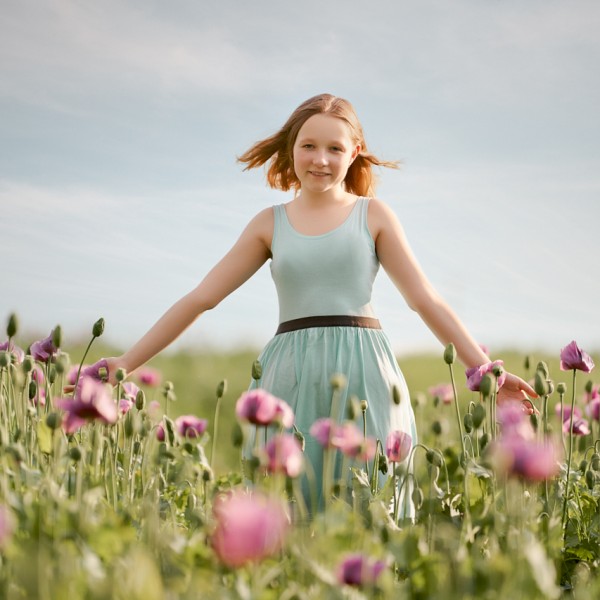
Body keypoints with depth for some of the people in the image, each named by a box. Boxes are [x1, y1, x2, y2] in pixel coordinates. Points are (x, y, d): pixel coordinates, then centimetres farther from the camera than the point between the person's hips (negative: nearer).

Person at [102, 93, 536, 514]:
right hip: (291, 376, 1)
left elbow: (426, 300, 7)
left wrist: (485, 369, 1)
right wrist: (128, 362, 8)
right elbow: (200, 298, 12)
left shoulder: (373, 215, 9)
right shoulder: (271, 223, 12)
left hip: (362, 374, -1)